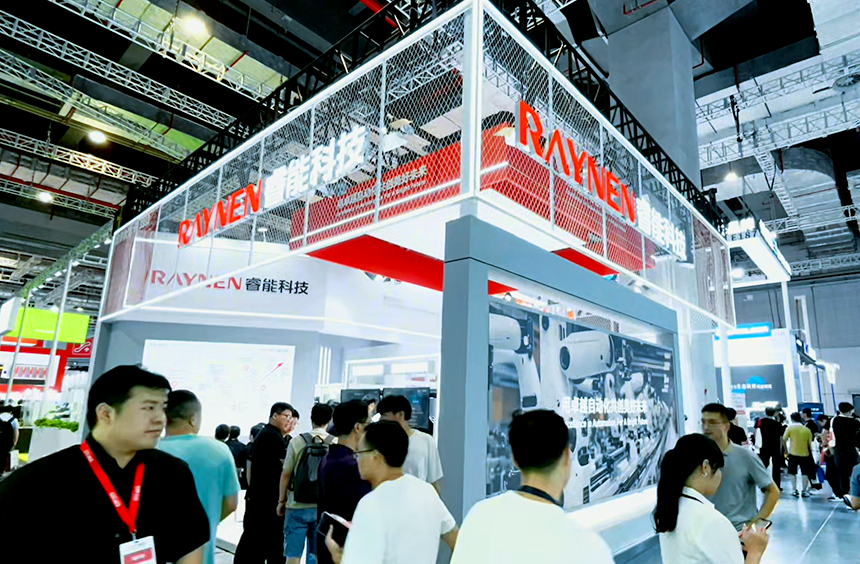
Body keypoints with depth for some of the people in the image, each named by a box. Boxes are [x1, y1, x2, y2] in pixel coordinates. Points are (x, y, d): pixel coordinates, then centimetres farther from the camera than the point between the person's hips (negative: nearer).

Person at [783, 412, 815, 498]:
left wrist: (786, 450, 7)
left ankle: (795, 490, 7)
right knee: (805, 473, 10)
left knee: (793, 473, 8)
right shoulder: (807, 430, 2)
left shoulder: (790, 428, -4)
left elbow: (784, 440, -7)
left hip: (793, 453, -2)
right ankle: (804, 491, 10)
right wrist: (811, 455, 14)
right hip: (805, 453, 2)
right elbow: (810, 444, 2)